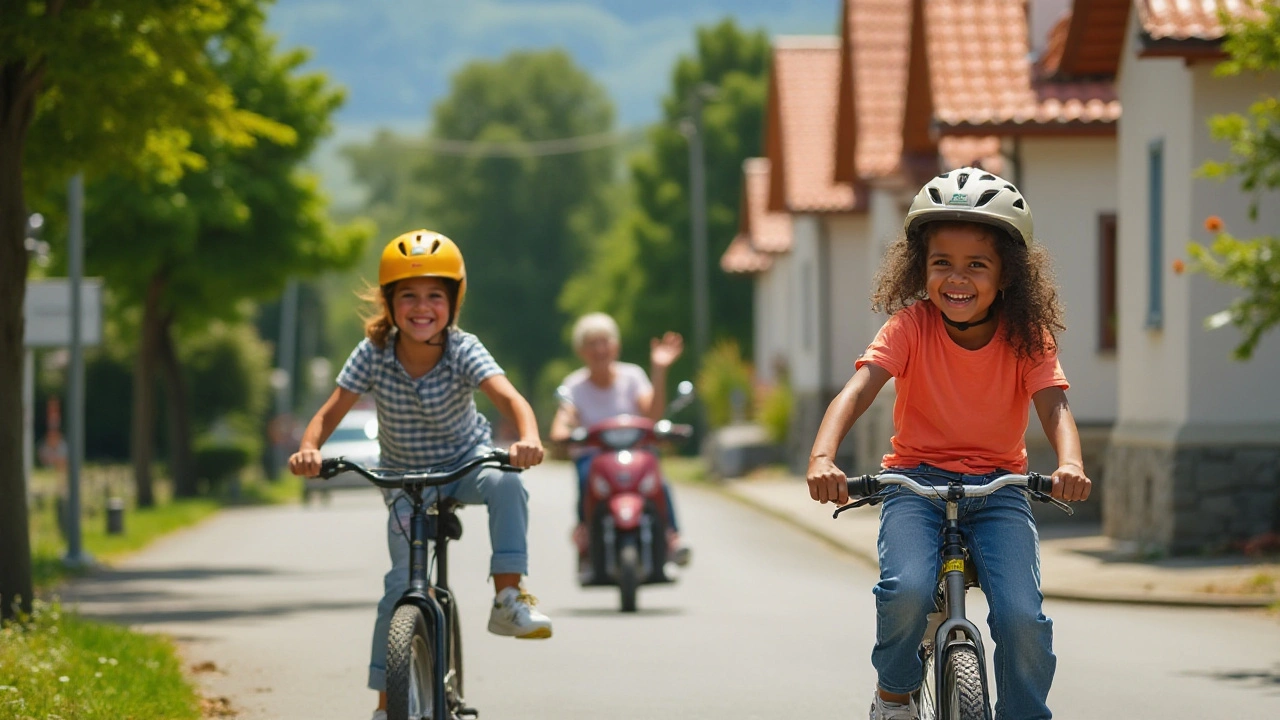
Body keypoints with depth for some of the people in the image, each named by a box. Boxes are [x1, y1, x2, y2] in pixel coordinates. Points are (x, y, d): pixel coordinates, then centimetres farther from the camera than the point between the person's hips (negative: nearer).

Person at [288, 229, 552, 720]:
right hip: (404, 476, 1)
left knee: (506, 483, -35)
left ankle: (508, 597, -28)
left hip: (467, 462, -1)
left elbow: (509, 398, -36)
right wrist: (308, 451, -41)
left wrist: (528, 440, -58)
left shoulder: (464, 351, -22)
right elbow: (330, 412, -18)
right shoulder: (373, 354, -18)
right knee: (403, 582, -7)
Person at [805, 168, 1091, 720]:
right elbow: (857, 389, -25)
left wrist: (1070, 464, -44)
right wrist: (822, 457, -44)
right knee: (906, 590, -29)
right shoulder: (910, 326, -12)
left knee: (1022, 617, -21)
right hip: (918, 478, -1)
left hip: (997, 485, 1)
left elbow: (1054, 405, -21)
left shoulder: (1027, 338, -8)